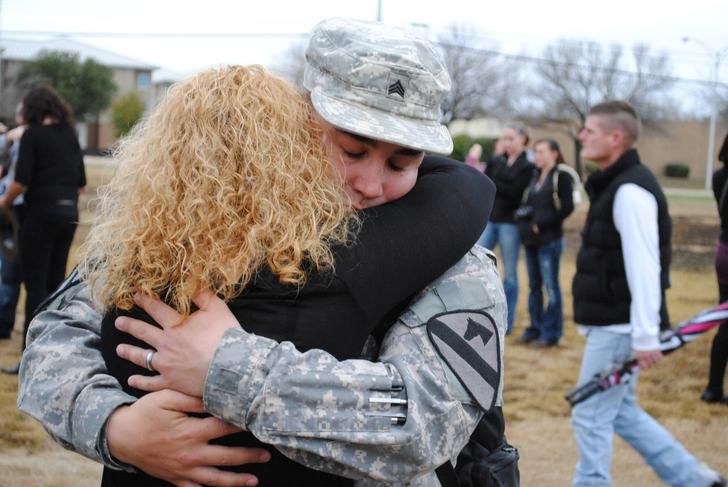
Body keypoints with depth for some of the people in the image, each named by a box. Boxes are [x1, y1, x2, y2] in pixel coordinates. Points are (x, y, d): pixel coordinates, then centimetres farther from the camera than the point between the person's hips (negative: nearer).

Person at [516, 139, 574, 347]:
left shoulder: (561, 176, -7)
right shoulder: (534, 177, 16)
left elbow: (567, 207, -14)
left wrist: (542, 223, -15)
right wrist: (523, 215, -1)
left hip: (549, 239, -7)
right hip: (530, 239, 8)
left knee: (551, 286, -2)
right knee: (534, 286, 12)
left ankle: (551, 332, 3)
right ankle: (535, 328, 20)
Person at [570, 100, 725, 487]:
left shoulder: (631, 190, -19)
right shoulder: (614, 184, 13)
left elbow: (643, 267, -24)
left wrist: (645, 337, -25)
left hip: (620, 328, -10)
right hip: (612, 324, 10)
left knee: (591, 417, -2)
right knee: (620, 412, 18)